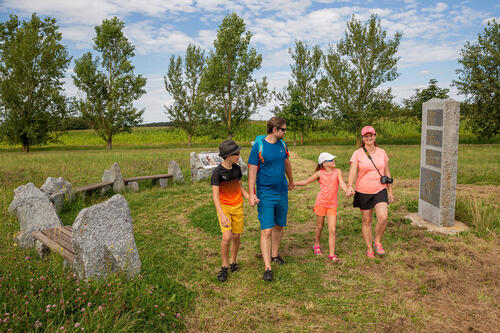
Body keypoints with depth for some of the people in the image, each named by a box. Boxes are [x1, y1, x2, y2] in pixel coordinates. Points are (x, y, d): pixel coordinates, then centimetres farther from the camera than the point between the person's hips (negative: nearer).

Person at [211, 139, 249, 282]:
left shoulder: (237, 168, -2)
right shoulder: (217, 172, -17)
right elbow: (215, 195, -20)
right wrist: (222, 215, -29)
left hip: (238, 206, 4)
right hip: (224, 207, -4)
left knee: (236, 236, 7)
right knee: (227, 237, -14)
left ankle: (233, 261, 30)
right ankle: (224, 266, 7)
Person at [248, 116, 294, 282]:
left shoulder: (282, 144, 5)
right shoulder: (258, 145, -12)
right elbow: (252, 170, -11)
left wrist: (291, 181, 32)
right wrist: (251, 194, -16)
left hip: (282, 192, 6)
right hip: (266, 194, -6)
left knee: (279, 226, 16)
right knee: (266, 230, -7)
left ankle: (274, 255, 35)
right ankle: (267, 268, -1)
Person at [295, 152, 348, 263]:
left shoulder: (337, 171, -2)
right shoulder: (320, 173, -3)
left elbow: (342, 183, -17)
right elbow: (306, 181, 5)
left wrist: (347, 191, -38)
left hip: (332, 204, 0)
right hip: (321, 202, 0)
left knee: (332, 230, -5)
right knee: (319, 226, 15)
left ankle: (332, 255, 2)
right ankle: (317, 245, 40)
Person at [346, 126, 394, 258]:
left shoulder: (382, 152, 6)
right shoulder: (357, 154, -4)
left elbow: (387, 173, 12)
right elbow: (352, 171, -15)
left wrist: (390, 191, 13)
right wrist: (349, 186, -32)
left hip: (380, 190, 2)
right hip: (363, 192, -1)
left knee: (383, 218, -17)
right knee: (366, 221, 8)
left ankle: (378, 242, 9)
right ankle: (369, 248, 25)